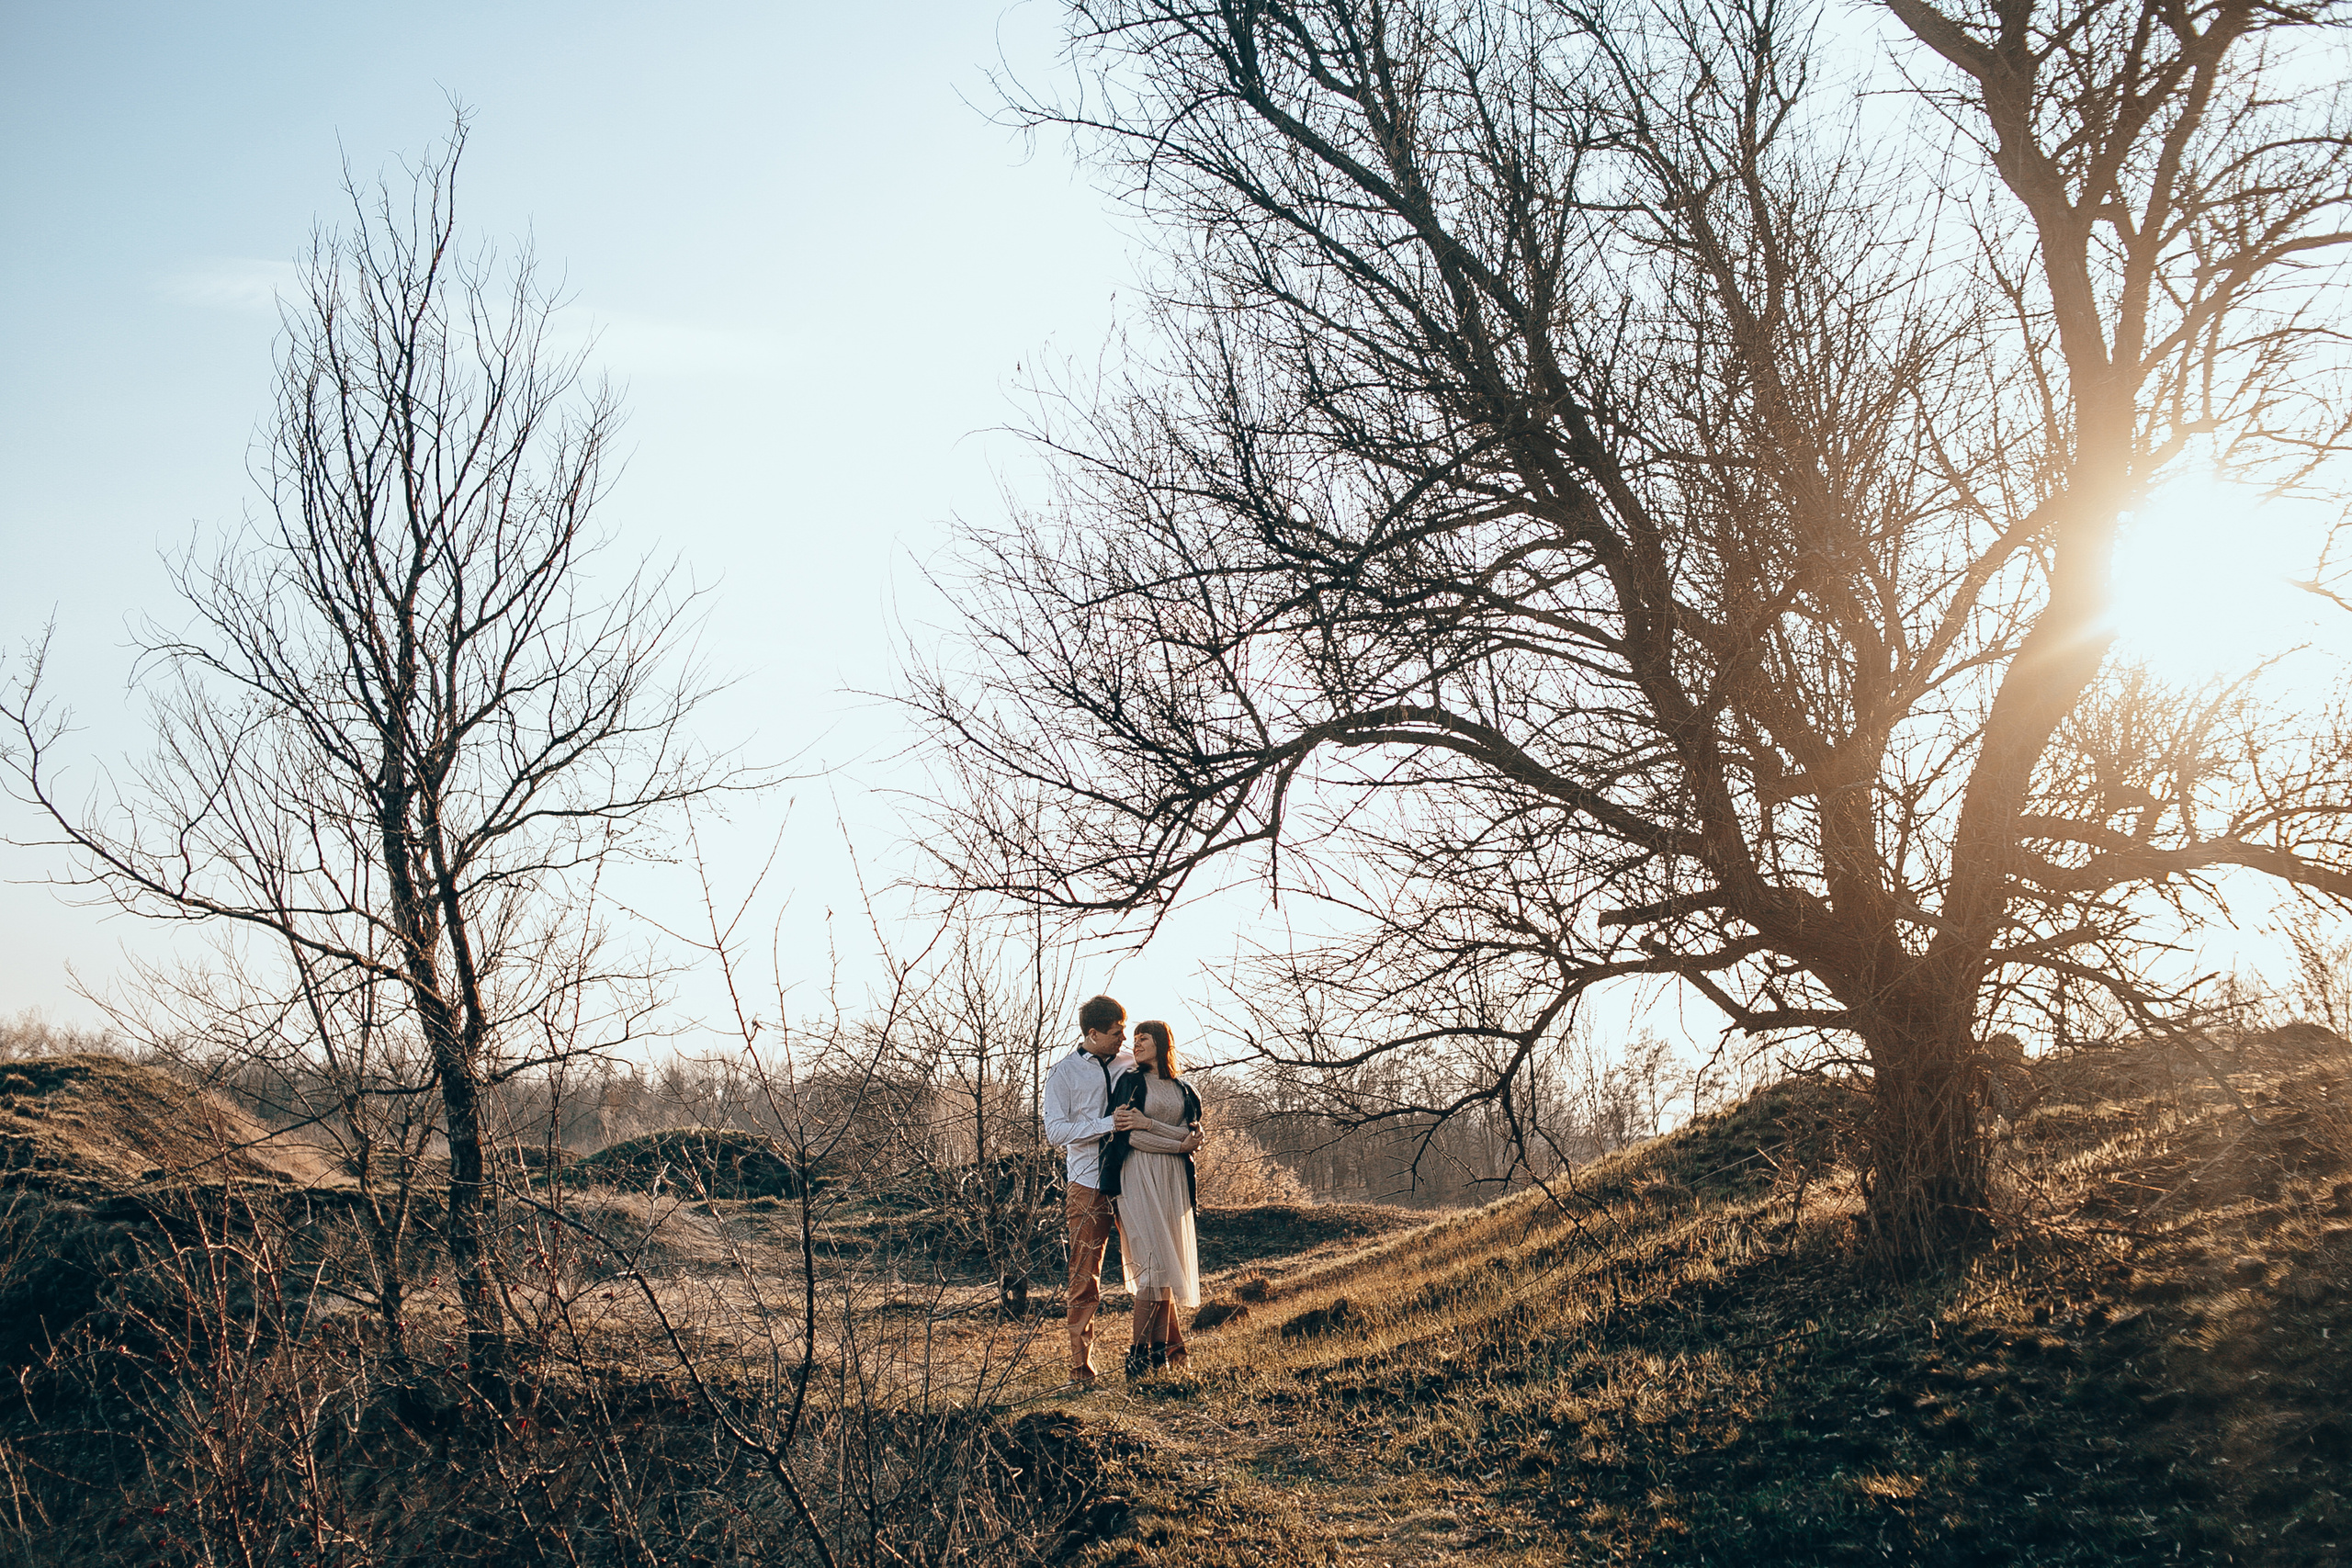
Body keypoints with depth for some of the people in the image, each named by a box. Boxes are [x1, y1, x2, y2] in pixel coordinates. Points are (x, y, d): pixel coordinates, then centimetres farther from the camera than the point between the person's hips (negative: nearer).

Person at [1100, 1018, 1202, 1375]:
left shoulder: (1183, 1089, 15)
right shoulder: (1128, 1083, 4)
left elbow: (1194, 1133, 2)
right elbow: (1128, 1135, -7)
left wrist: (1149, 1125, -11)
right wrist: (1178, 1144, -9)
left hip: (1173, 1178, 4)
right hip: (1139, 1176, -4)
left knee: (1170, 1262, 1)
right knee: (1155, 1261, -14)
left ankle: (1161, 1349, 5)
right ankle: (1139, 1351, -13)